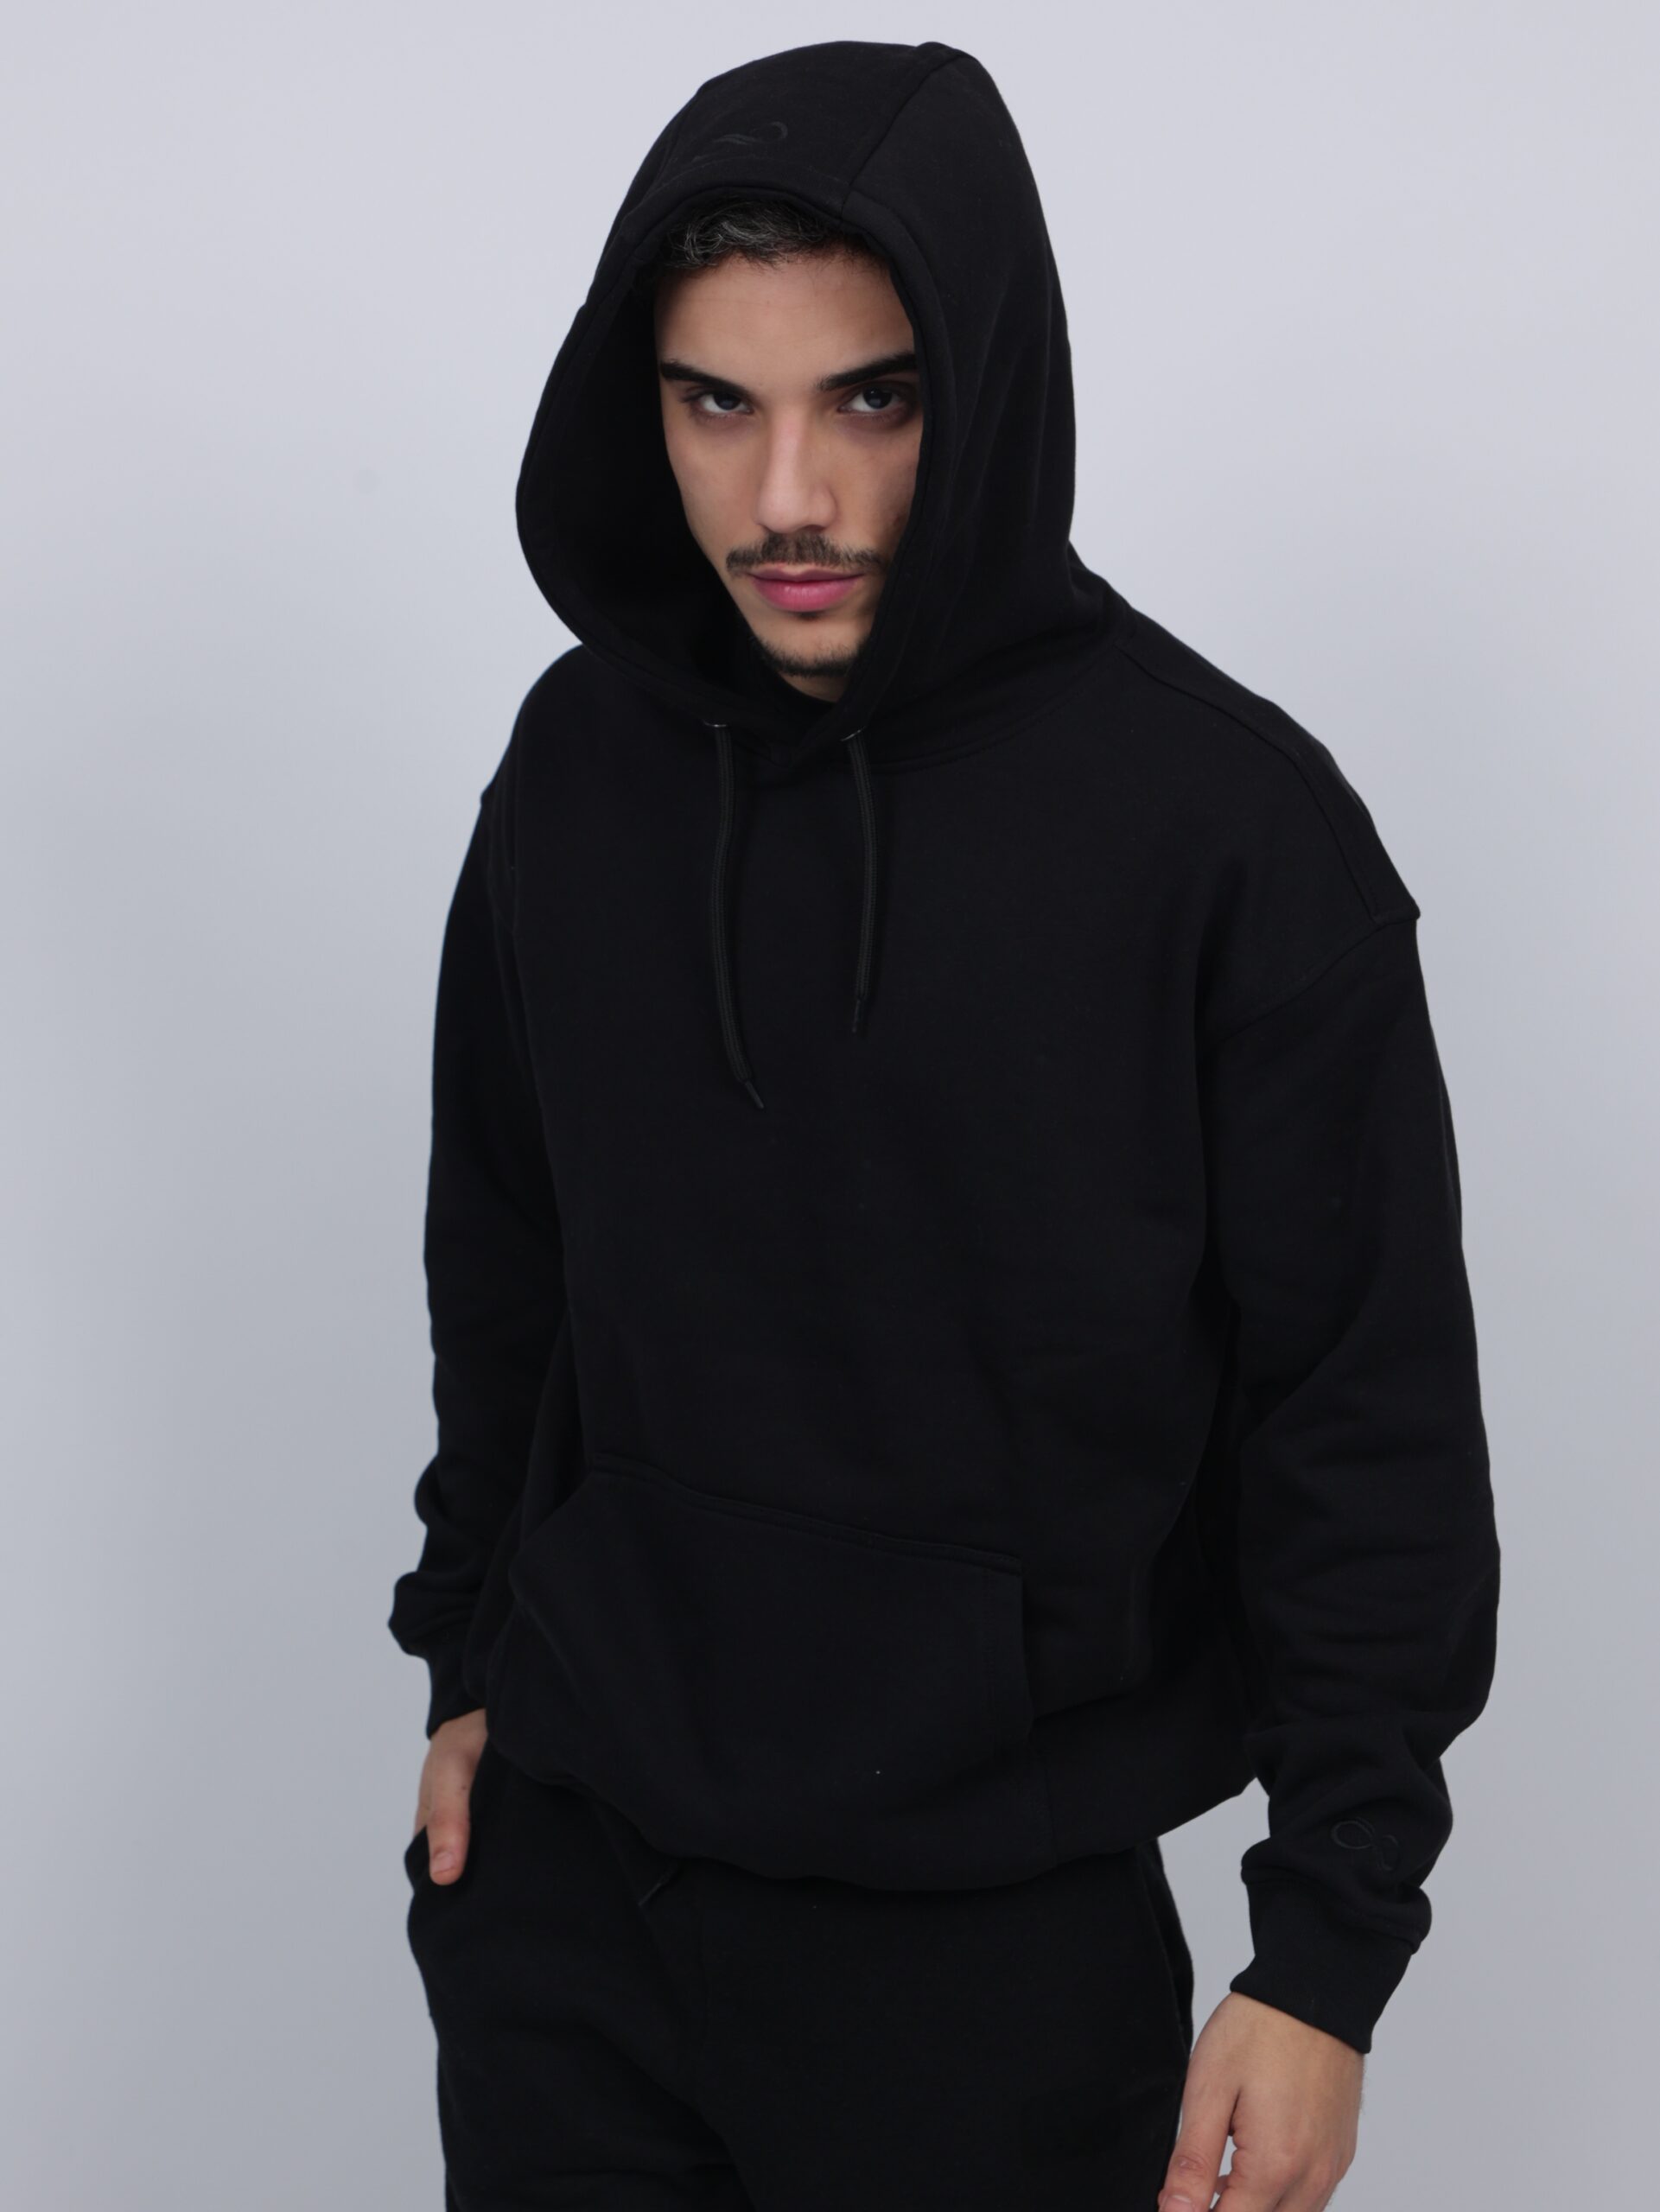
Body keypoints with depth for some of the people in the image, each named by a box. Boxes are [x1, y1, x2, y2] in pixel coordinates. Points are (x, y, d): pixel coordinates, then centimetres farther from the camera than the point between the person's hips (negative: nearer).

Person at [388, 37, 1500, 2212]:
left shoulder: (1228, 822, -14)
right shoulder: (581, 761, 0)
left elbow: (1372, 1422, -10)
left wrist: (1331, 1942, -11)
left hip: (1001, 1940, -3)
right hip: (563, 1873, 4)